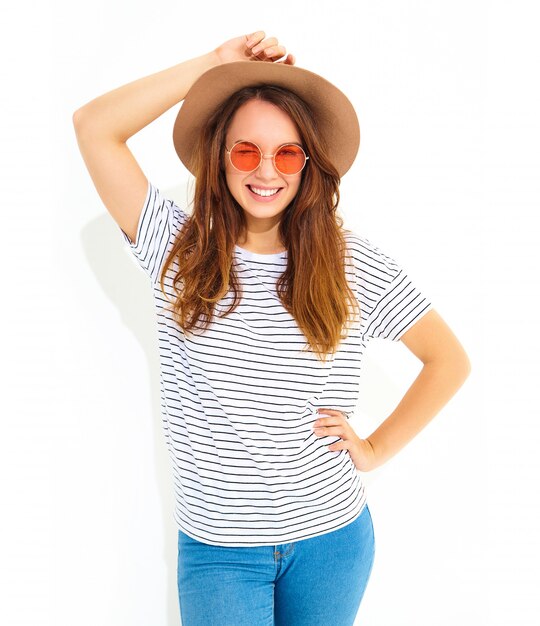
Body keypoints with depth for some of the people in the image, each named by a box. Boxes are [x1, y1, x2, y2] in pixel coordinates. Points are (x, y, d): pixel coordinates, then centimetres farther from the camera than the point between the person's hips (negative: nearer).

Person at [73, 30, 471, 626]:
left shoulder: (355, 264, -7)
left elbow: (449, 360, 3)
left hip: (330, 539, 1)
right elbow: (93, 125, -13)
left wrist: (377, 448, -2)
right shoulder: (179, 250, -6)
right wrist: (216, 63, -13)